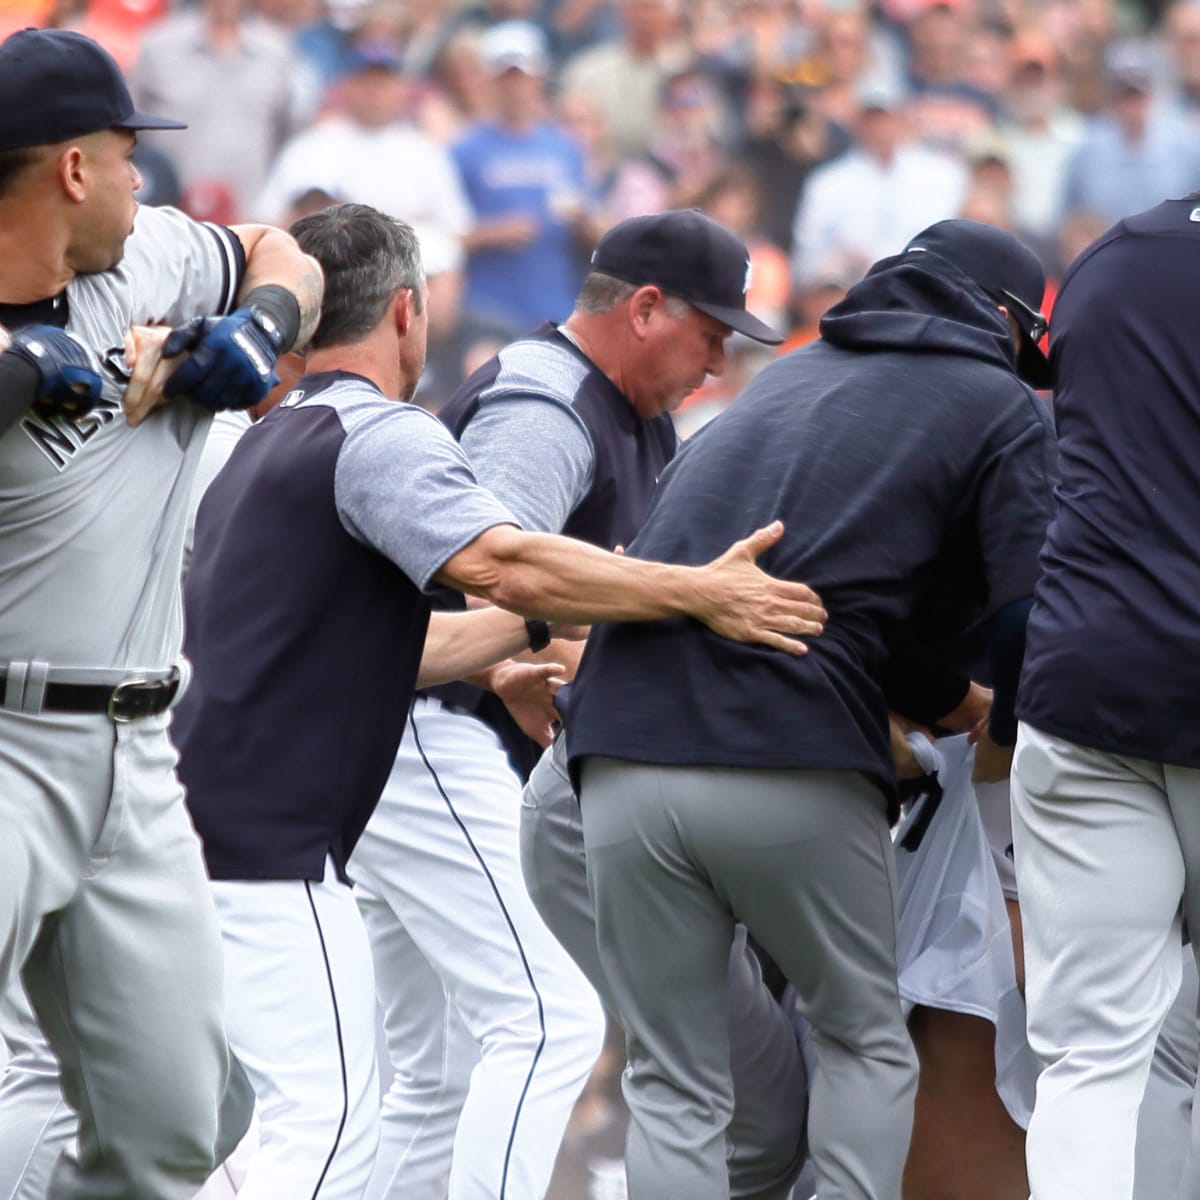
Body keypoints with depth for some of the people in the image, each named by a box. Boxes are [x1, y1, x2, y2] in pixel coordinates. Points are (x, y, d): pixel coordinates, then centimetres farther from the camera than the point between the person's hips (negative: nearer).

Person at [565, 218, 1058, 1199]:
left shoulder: (789, 375, 27)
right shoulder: (1001, 410, 9)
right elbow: (1028, 615, -3)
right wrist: (1002, 741, 18)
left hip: (623, 753, 4)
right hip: (799, 771, -4)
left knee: (674, 1089, 11)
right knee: (865, 1042, 17)